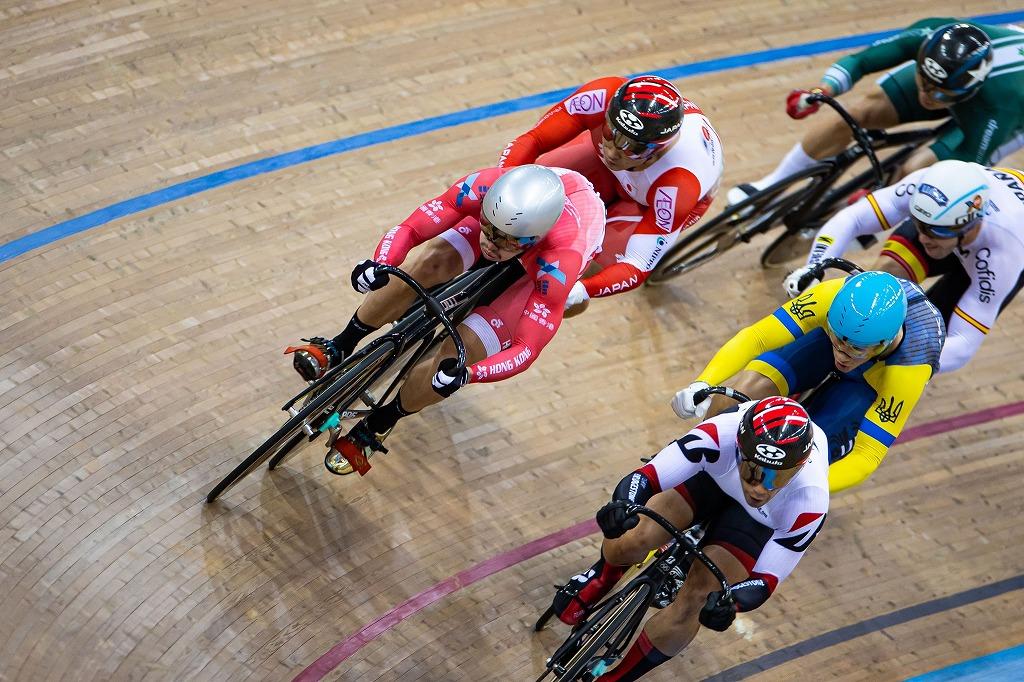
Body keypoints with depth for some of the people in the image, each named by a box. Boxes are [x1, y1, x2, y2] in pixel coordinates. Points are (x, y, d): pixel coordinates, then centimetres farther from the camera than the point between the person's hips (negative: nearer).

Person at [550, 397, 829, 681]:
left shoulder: (810, 501, -40)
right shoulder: (722, 433, -43)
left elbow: (767, 579, -31)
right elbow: (645, 477, -42)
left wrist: (728, 601, -54)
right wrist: (623, 506, -66)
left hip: (762, 520, -1)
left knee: (690, 606, -15)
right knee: (633, 540, -23)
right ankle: (600, 578, 18)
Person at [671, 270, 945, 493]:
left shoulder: (910, 370, -41)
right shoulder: (835, 296, -39)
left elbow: (867, 456, -38)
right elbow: (755, 337, -35)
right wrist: (701, 385, -51)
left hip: (877, 380, -1)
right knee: (751, 385, -30)